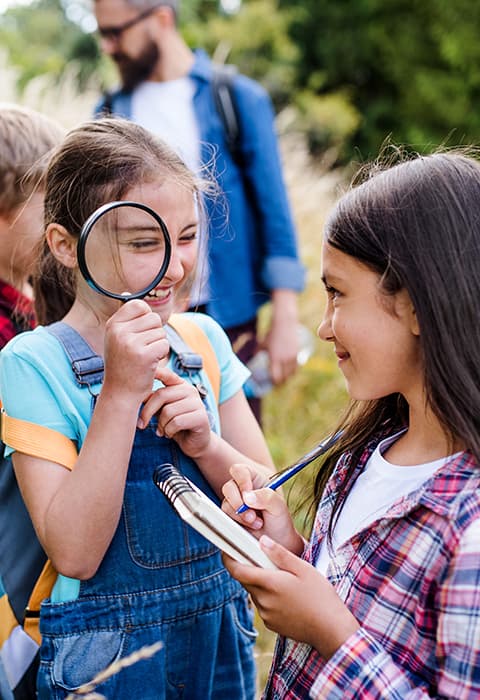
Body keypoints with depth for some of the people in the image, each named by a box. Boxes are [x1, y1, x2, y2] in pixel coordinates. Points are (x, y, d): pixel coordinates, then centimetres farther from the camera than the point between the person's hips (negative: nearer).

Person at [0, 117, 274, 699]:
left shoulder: (204, 339, -2)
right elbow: (74, 553, -21)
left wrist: (204, 444, -20)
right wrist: (119, 392, -27)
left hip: (221, 636, 4)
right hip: (107, 651, -4)